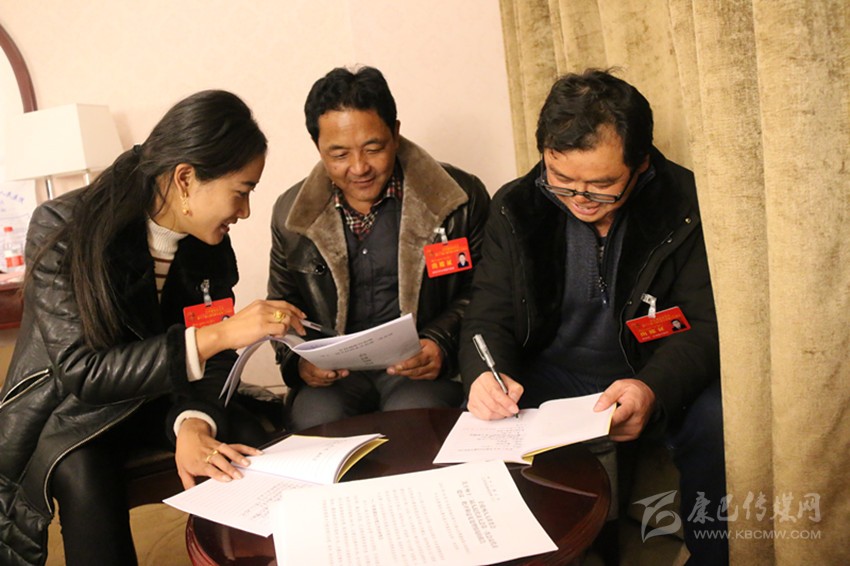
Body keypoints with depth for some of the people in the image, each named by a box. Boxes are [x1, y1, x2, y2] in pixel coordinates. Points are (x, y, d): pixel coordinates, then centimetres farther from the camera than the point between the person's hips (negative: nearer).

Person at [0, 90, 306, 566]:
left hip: (161, 398, 4)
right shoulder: (62, 229, -22)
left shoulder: (209, 241, -8)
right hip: (71, 409, -3)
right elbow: (79, 370, -28)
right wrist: (215, 335, -38)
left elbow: (213, 360, -7)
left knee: (251, 446, -22)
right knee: (85, 476, -35)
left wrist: (194, 423, -30)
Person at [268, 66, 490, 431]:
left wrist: (442, 344, -13)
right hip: (334, 374, 2)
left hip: (424, 371, -1)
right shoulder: (291, 212, 8)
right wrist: (298, 360, -2)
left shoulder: (458, 198, -1)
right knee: (315, 421, -31)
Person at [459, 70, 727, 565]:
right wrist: (486, 374, -25)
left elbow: (705, 325, -10)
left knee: (717, 422, -31)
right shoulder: (517, 208, -3)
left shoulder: (685, 205, -9)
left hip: (657, 380, -1)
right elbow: (489, 317, -1)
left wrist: (653, 388, -31)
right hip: (549, 377, 2)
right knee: (476, 428, -26)